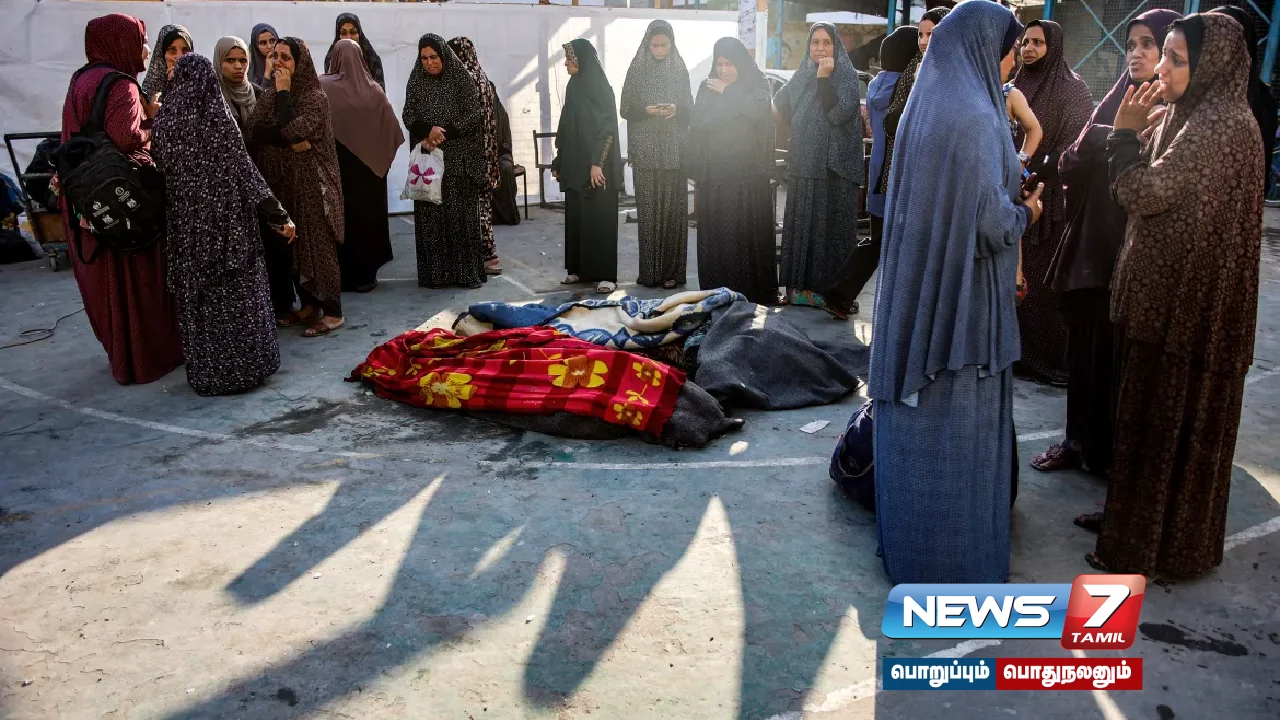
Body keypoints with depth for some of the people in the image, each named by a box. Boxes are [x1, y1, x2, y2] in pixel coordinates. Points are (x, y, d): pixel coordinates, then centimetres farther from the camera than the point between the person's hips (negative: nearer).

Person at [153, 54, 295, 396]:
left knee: (198, 296, 12)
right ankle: (242, 368, 13)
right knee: (235, 293, 7)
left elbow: (161, 171, 4)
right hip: (226, 220, -3)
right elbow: (246, 174, -11)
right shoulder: (219, 120, -11)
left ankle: (205, 372, 19)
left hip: (185, 223, 4)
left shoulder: (165, 122, -1)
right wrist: (279, 214, -6)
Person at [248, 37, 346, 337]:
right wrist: (288, 140, -17)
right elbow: (254, 130, -3)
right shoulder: (269, 94, 10)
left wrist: (284, 92, -13)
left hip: (310, 181, -7)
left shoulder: (315, 96, -8)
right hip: (277, 180, 7)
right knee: (285, 244, 8)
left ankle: (332, 311, -1)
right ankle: (309, 304, 19)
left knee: (316, 242, -6)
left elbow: (294, 130, -22)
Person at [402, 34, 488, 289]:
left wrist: (445, 132, -15)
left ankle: (468, 271, 2)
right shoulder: (416, 80, 8)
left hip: (458, 158, -3)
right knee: (430, 216, 1)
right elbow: (408, 115, 6)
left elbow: (475, 115, -5)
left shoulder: (462, 78, -1)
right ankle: (434, 272, 6)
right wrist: (427, 131, -14)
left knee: (461, 213, -3)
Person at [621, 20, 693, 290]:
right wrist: (646, 111, -16)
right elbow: (625, 109, 3)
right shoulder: (636, 71, 4)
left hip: (673, 150, 1)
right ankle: (650, 271, 2)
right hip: (645, 151, -1)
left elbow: (690, 108, 8)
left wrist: (676, 109, -13)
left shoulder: (680, 70, 7)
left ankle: (672, 270, 4)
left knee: (673, 208, -2)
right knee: (648, 209, -3)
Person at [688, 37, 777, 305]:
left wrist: (727, 93, -10)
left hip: (748, 171, -2)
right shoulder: (707, 87, 12)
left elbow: (759, 111, -15)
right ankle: (717, 290, 4)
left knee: (749, 228, -6)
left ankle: (754, 289, 0)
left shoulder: (757, 84, 5)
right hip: (714, 171, 2)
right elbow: (699, 121, 1)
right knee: (715, 230, -2)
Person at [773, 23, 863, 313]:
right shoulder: (802, 76, 12)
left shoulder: (847, 74, -4)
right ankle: (801, 285, 13)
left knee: (831, 227, -5)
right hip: (804, 165, 5)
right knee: (801, 225, 6)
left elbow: (839, 114, -18)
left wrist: (825, 77, -21)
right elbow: (780, 107, 22)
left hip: (834, 166, -5)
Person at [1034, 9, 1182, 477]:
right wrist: (1085, 148, -13)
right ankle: (1079, 441, 27)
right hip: (1090, 248, 6)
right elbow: (1070, 170, 7)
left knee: (1120, 359, 2)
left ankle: (1118, 457, 17)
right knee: (1083, 349, 12)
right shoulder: (1114, 103, 11)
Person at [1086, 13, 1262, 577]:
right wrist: (1137, 134, 4)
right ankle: (1133, 519, 31)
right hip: (1172, 296, 10)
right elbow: (1145, 194, 13)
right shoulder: (1197, 116, 12)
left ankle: (1153, 548, 15)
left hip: (1187, 302, -10)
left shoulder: (1219, 124, -19)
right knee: (1153, 416, 17)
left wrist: (1125, 133, -7)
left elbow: (1145, 193, -20)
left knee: (1169, 422, 1)